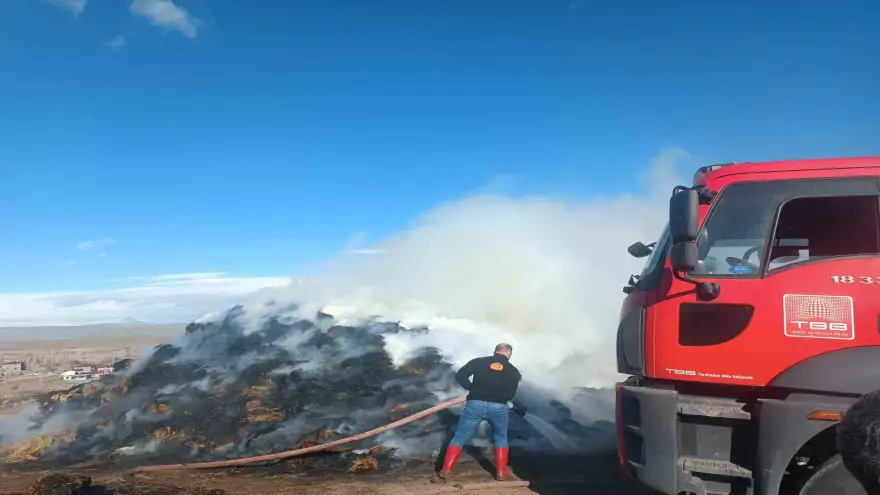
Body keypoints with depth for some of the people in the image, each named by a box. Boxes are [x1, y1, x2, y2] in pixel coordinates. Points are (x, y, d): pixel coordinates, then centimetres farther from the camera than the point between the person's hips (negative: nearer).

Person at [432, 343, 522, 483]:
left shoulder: (479, 361, 7)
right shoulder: (513, 371, 10)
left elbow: (460, 376, -1)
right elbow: (510, 395, 8)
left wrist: (473, 388, 12)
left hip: (476, 404, -1)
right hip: (499, 407, 1)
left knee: (459, 438, 7)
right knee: (500, 438, 27)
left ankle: (445, 472, -2)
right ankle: (501, 472, 23)